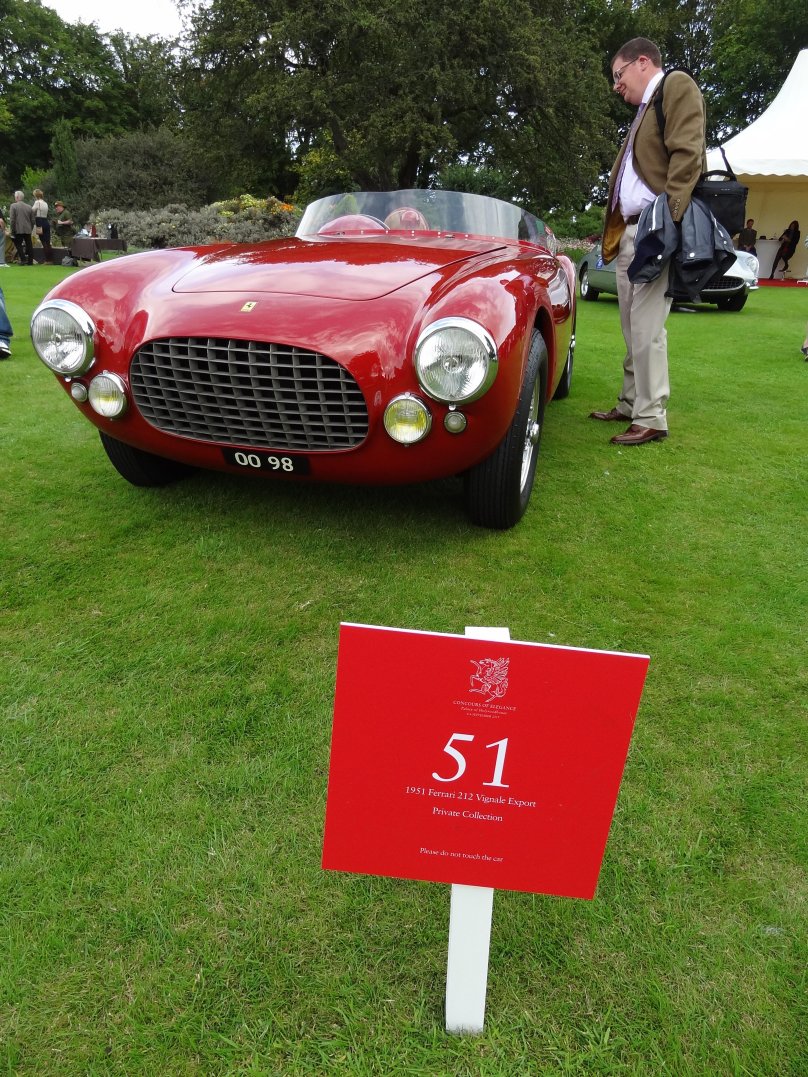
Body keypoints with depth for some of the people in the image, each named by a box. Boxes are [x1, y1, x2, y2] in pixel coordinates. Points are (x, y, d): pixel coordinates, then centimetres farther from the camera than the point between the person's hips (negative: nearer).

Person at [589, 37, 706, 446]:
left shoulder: (677, 85, 1)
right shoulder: (645, 108, 28)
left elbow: (686, 155, -12)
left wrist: (668, 221, -22)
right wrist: (616, 234, 12)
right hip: (628, 232, 9)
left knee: (646, 329, -13)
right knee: (632, 330, 10)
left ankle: (651, 419, -9)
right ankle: (631, 405, 17)